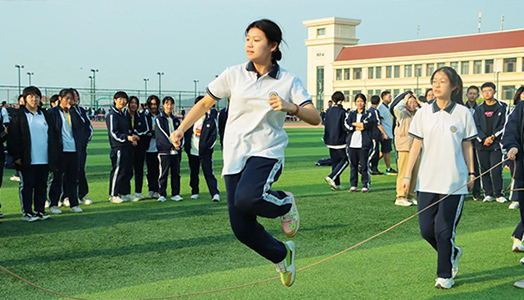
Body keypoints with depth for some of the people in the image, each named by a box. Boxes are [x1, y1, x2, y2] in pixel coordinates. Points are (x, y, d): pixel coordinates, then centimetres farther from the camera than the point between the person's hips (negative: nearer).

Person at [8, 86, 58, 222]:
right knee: (27, 186, 1)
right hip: (27, 160, -5)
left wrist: (53, 154, 11)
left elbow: (52, 136, 18)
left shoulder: (45, 115, 14)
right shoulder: (19, 116, -2)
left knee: (41, 185, 8)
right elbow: (13, 138, -5)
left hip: (44, 159, 5)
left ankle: (40, 210, 17)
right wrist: (16, 156, -11)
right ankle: (27, 213, 9)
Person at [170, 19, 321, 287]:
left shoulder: (289, 81, 1)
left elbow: (315, 118, -5)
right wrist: (180, 129, 5)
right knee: (242, 228, -1)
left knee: (247, 198, -34)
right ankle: (282, 255, 29)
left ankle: (284, 203, 1)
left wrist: (290, 107, -22)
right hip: (235, 155, 3)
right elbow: (205, 103, 14)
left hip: (267, 152, -3)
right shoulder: (234, 74, 5)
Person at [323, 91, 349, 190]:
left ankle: (336, 184, 12)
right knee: (345, 160, 5)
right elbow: (345, 127, -11)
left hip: (330, 140, 6)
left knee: (335, 161, 12)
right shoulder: (342, 112, -12)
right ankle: (331, 177, -9)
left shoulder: (328, 111, 5)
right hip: (340, 140, -6)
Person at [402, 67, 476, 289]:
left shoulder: (463, 113, 0)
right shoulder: (424, 112, 4)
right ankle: (453, 254, 35)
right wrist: (407, 175, 1)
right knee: (427, 230, 4)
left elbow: (467, 146, 7)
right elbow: (416, 145, 5)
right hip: (427, 181, 3)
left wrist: (471, 173, 8)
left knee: (444, 231, -4)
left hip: (454, 181, -2)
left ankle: (445, 275, 17)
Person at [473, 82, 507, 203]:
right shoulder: (478, 109, 12)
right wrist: (483, 139, -7)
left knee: (496, 170, -9)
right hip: (481, 144, 3)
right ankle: (488, 194, 12)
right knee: (484, 170, 3)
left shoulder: (502, 107, 5)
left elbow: (504, 125, 0)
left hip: (496, 144, -3)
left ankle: (499, 194, 3)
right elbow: (476, 126, 6)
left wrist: (492, 137, -9)